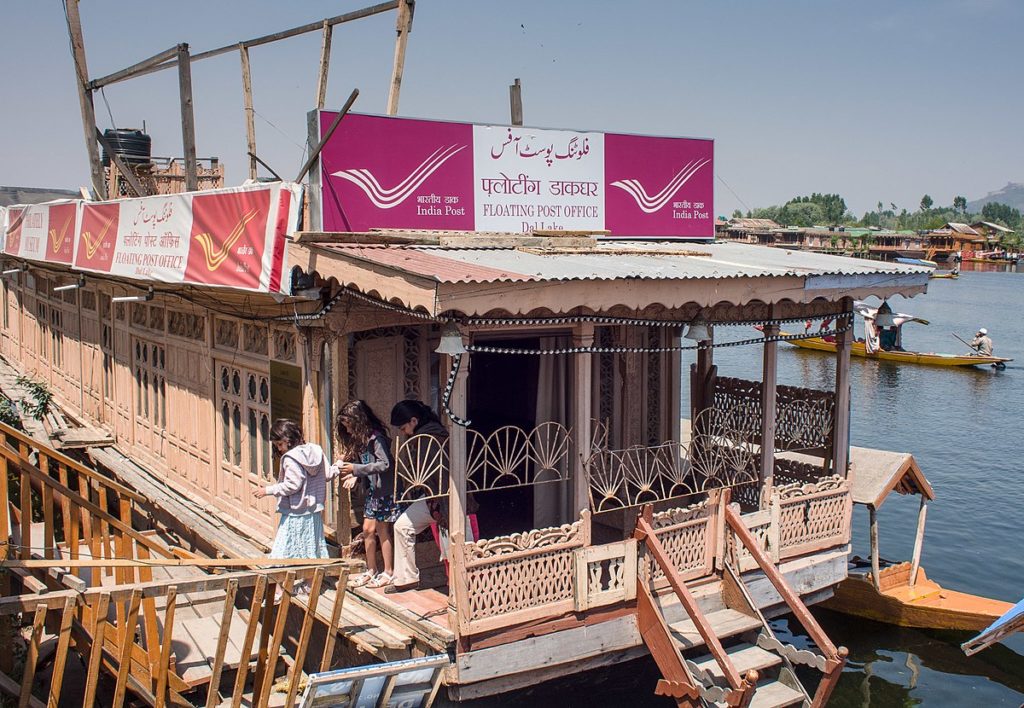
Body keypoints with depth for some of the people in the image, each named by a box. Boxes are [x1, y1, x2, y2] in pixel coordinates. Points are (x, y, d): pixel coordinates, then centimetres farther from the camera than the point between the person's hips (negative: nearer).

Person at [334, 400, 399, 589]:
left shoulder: (376, 438, -17)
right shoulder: (360, 439, 10)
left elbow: (385, 464, -23)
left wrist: (355, 469, -22)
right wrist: (353, 476, -7)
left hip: (384, 490, -8)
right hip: (372, 490, 8)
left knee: (382, 530, 0)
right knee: (368, 529, 10)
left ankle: (388, 572, 12)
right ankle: (371, 571, 21)